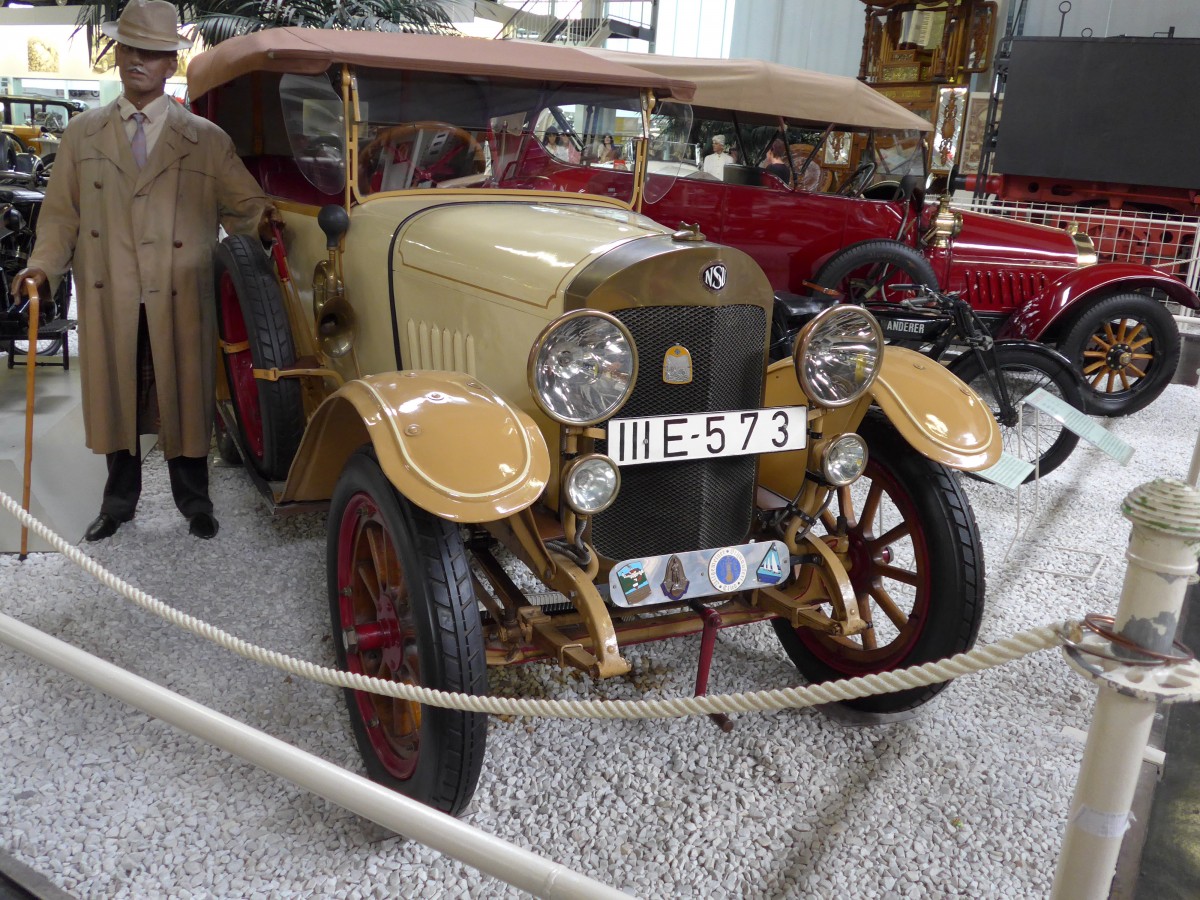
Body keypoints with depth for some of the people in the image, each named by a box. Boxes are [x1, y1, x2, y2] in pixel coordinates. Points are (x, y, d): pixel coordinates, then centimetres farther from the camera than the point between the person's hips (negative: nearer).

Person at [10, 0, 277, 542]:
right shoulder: (82, 134, 11)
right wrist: (43, 265, -6)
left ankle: (194, 503, 23)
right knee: (115, 398, 10)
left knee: (184, 399, 5)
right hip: (108, 299, 2)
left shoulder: (207, 140, 6)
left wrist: (262, 219, -23)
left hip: (179, 300, -2)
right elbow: (61, 212, 10)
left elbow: (242, 204, 1)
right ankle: (119, 502, 27)